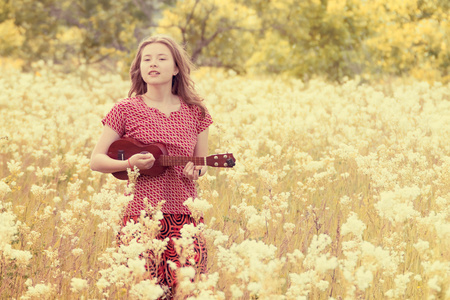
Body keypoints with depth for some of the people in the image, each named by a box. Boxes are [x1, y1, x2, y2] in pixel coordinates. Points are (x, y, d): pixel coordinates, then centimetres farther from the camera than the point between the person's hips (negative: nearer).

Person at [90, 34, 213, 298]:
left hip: (185, 217, 2)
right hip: (141, 214, -2)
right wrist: (130, 163, -14)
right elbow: (96, 161, 4)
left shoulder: (195, 112, 9)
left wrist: (195, 171, -6)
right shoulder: (126, 110, 2)